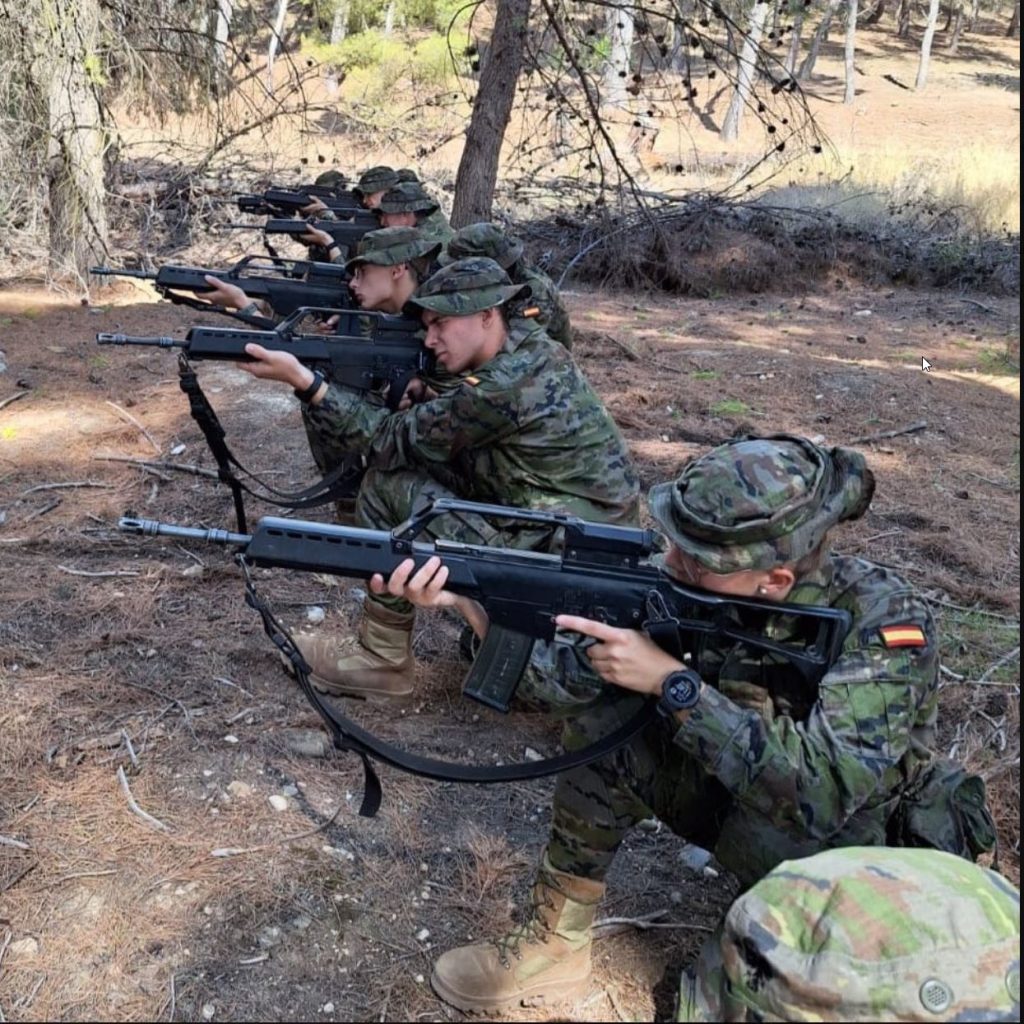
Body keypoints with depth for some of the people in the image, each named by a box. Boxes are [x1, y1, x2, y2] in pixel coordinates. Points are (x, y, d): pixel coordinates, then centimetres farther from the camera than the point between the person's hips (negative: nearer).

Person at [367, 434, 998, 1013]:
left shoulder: (883, 621, -31)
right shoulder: (686, 587, -19)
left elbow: (826, 791, -43)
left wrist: (673, 682, -41)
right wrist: (466, 596, -33)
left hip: (871, 839, -3)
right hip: (750, 805, 4)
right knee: (610, 724, -18)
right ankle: (557, 943, -1)